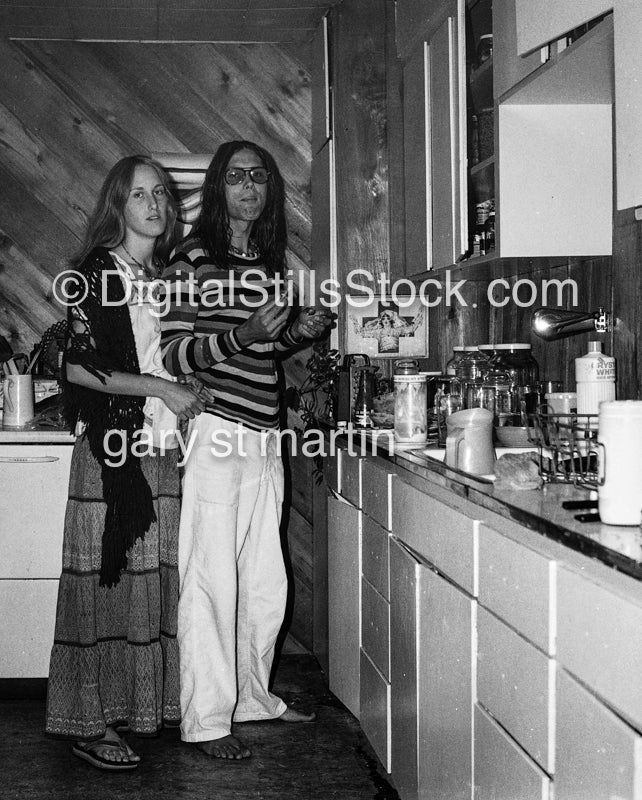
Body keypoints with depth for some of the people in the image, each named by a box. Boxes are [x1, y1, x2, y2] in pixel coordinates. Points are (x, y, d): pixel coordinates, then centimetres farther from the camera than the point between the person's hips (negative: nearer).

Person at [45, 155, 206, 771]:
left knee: (157, 576, 8)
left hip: (162, 448, 7)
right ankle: (90, 724, 3)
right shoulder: (99, 271, -5)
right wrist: (164, 389, -13)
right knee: (107, 580, -4)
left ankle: (146, 706, 19)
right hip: (112, 446, -6)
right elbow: (80, 368, -12)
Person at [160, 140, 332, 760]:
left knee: (265, 582, 12)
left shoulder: (268, 262, 16)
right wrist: (243, 335, -23)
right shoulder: (193, 258, -5)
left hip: (263, 436, 7)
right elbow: (173, 354, -11)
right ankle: (206, 720, 5)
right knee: (211, 580, -4)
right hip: (214, 430, -7)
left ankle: (252, 696, 28)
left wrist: (296, 332, 9)